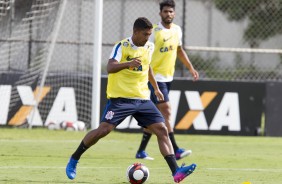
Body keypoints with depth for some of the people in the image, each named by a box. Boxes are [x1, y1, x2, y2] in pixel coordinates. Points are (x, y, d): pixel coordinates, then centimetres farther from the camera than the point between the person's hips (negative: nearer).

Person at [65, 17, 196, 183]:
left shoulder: (149, 47, 10)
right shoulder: (122, 46, -8)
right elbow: (110, 68, -22)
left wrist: (156, 88, 36)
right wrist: (128, 64, -40)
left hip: (142, 99, 6)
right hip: (120, 98, -6)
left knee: (162, 130, -7)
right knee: (104, 129, -16)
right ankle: (73, 161, 3)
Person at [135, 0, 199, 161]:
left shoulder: (177, 30, 9)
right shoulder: (155, 31, -13)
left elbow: (179, 50, 24)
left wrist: (191, 68, 22)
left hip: (168, 78, 8)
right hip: (155, 77, -8)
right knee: (167, 112, -15)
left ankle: (141, 151, 18)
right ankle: (175, 150, -18)